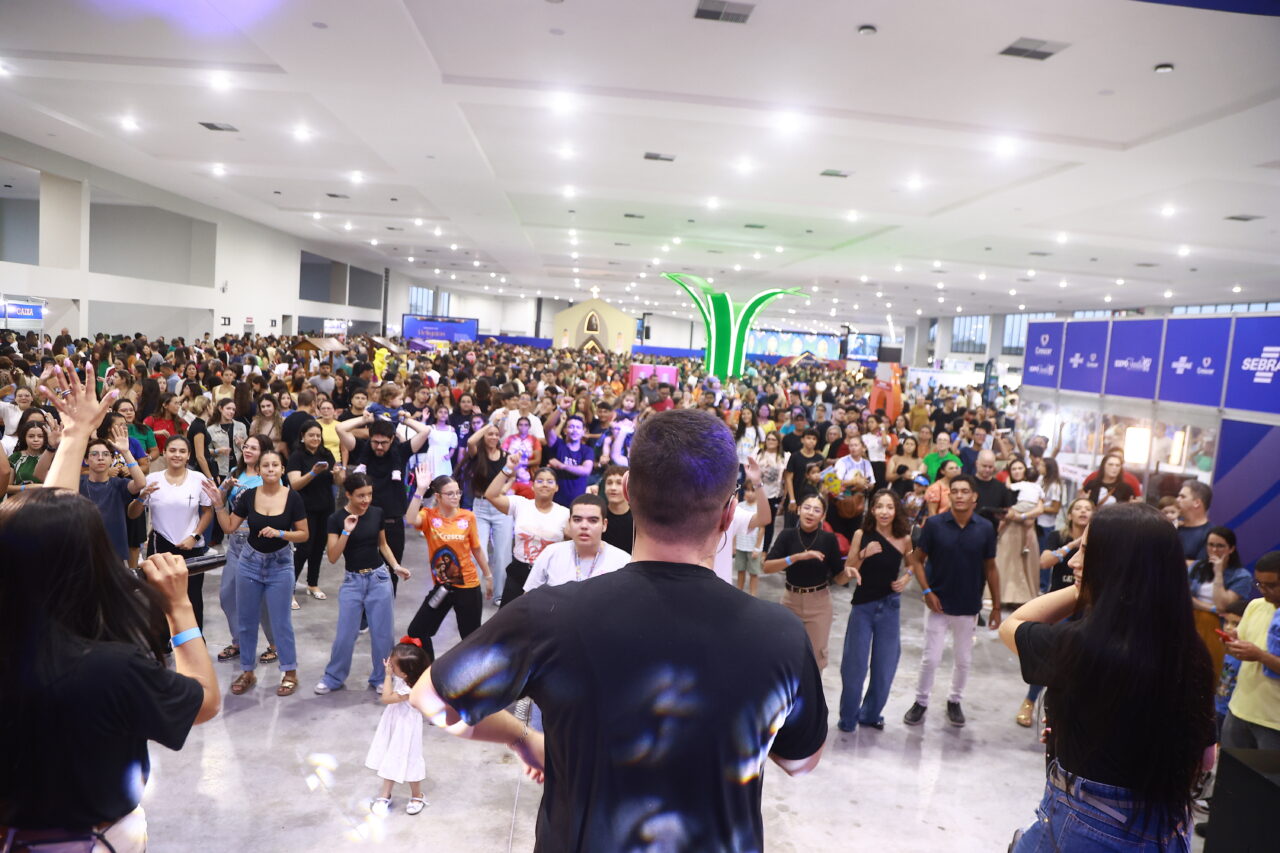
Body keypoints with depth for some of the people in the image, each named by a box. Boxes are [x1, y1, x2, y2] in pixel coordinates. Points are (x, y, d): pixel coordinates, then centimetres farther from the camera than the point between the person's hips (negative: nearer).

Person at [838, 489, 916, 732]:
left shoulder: (904, 539, -5)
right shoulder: (861, 535, -8)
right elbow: (848, 571, -5)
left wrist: (907, 578, -5)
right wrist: (863, 555, -21)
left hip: (890, 607, 2)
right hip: (862, 605, -1)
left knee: (884, 666, 12)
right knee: (855, 665, 4)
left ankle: (870, 714, 33)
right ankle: (848, 718, 21)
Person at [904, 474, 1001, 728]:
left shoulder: (985, 528, -7)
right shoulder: (934, 524, -11)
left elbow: (990, 568, 1)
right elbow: (917, 559, -4)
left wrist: (996, 606, 2)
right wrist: (927, 591, -13)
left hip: (969, 607, 2)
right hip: (938, 604, -2)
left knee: (963, 659, 15)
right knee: (930, 658, 5)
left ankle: (955, 701, 36)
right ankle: (921, 701, 24)